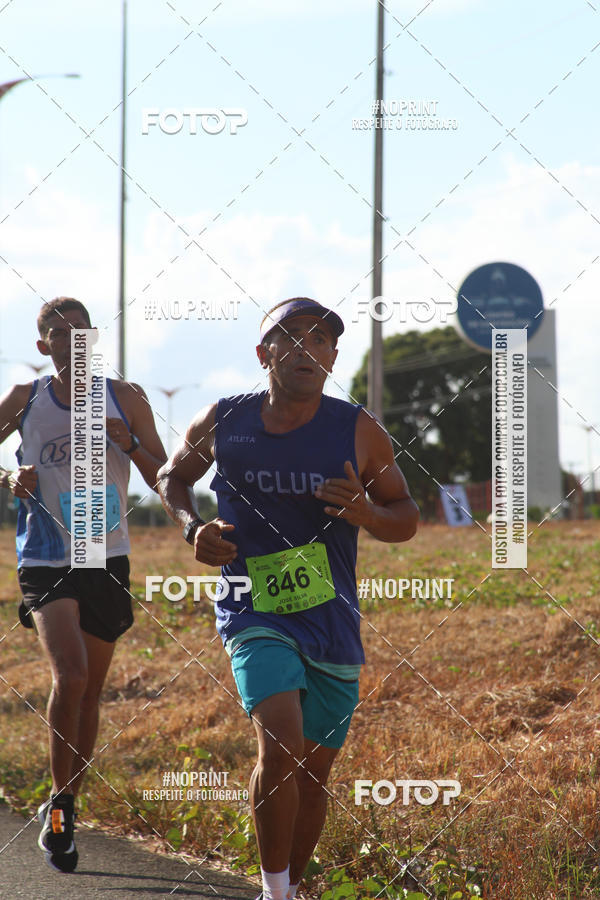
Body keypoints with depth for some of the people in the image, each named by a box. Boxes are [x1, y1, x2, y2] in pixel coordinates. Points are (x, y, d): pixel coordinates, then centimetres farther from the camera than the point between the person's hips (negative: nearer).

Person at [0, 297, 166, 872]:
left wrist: (125, 439, -14)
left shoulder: (125, 400, 3)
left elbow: (166, 480, 3)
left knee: (89, 692, 8)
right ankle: (58, 804, -6)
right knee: (70, 675, -22)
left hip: (107, 561, 2)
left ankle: (65, 810, 25)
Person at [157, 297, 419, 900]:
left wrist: (364, 514, -15)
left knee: (313, 773, 11)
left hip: (332, 622, 2)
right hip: (254, 615, -2)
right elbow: (172, 476, 17)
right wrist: (192, 528, -3)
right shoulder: (222, 423, -2)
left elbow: (406, 517, 7)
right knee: (281, 745, -24)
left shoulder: (360, 432, -3)